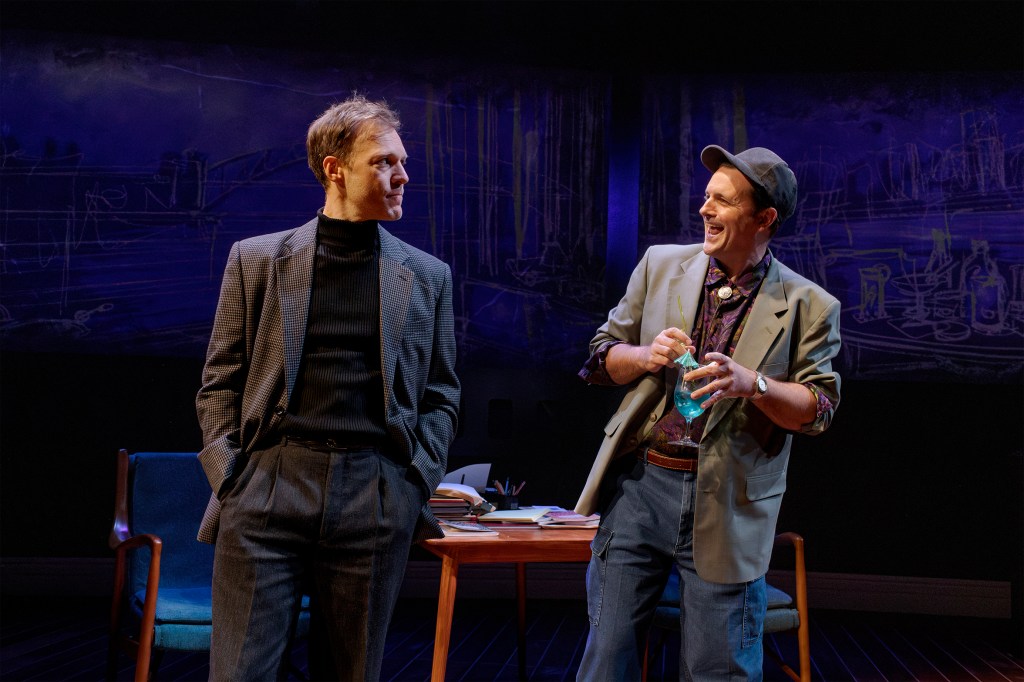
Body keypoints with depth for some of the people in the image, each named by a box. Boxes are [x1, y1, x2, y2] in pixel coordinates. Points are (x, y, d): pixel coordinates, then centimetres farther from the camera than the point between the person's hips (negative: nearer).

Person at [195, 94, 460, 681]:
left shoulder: (428, 275, 11)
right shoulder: (256, 259, 9)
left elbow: (441, 396, 13)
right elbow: (220, 383, 10)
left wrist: (415, 483, 0)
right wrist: (229, 475, -2)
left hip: (375, 500, 1)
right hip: (268, 487, -1)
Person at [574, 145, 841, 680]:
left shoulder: (808, 306, 0)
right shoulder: (661, 264, 8)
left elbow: (818, 409, -4)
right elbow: (602, 353, 12)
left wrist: (750, 382, -21)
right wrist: (645, 356, -10)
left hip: (725, 505, -2)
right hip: (638, 482, 3)